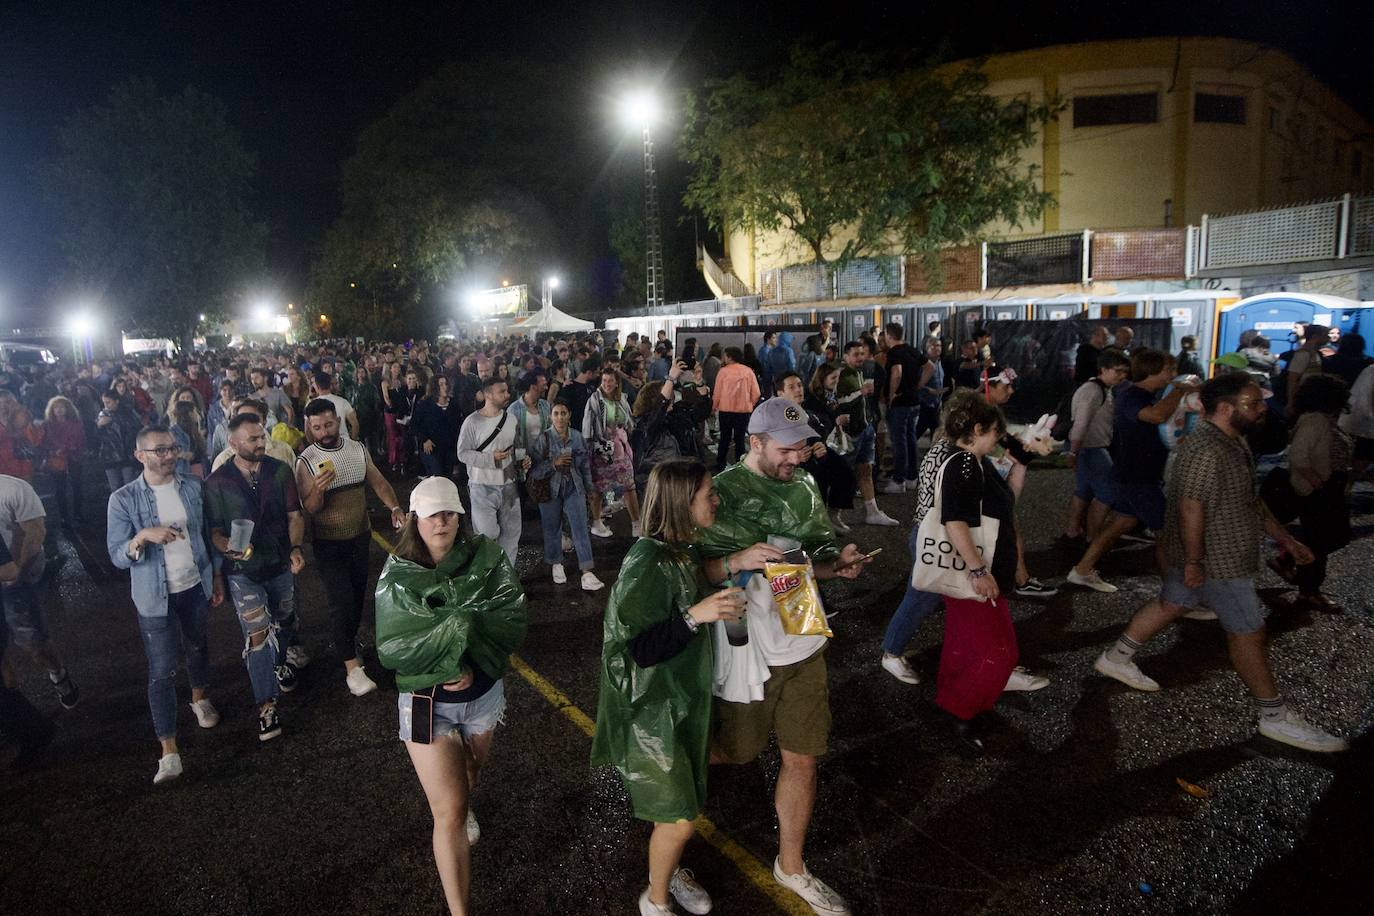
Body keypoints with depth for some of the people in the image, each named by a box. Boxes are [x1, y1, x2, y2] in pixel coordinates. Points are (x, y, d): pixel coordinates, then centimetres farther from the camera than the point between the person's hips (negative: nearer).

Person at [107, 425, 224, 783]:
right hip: (155, 596, -3)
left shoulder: (194, 487, -4)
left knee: (197, 646, 24)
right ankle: (169, 751, 4)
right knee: (162, 670, -3)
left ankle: (200, 699, 50)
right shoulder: (123, 499, -14)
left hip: (196, 586, 3)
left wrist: (217, 578, 7)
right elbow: (117, 557, -15)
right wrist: (143, 536, -34)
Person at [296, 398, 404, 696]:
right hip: (328, 543, -4)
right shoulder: (305, 461, -14)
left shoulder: (358, 449, -3)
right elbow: (309, 509, -15)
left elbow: (378, 482, -1)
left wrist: (395, 508, -19)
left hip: (360, 536, 4)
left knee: (358, 595, 17)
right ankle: (352, 666, -1)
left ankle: (346, 641, 39)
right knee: (341, 602, -7)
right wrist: (318, 490, -37)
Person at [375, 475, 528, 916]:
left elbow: (512, 622, -21)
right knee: (449, 812, -3)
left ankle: (463, 807, 65)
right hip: (428, 703, -2)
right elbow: (393, 647, -20)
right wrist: (465, 626, -28)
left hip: (483, 694, 3)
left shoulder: (487, 558, -13)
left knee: (469, 775, 29)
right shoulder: (397, 576, -14)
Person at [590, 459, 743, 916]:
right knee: (678, 817, 4)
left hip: (685, 700, 8)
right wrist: (694, 616, -36)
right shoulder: (648, 563, -27)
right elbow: (639, 649, -27)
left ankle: (670, 869, 48)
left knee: (683, 805, 22)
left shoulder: (684, 551, 0)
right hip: (653, 712, -8)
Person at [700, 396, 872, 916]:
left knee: (802, 759, 11)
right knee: (738, 752, 16)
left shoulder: (804, 488, 2)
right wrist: (735, 561, -31)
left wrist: (837, 563, -10)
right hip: (748, 648, -4)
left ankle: (791, 867, 32)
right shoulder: (722, 491, -16)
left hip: (803, 644, 5)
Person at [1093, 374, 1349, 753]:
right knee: (1248, 633, 1)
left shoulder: (1234, 442, 8)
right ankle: (1275, 718, 16)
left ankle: (1117, 658, 32)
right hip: (1216, 559, -10)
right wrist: (1193, 562, -24)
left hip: (1210, 552, 10)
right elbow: (1191, 508, -28)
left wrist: (1281, 535, 16)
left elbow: (1249, 496, 17)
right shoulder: (1205, 449, -27)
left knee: (1170, 604, 20)